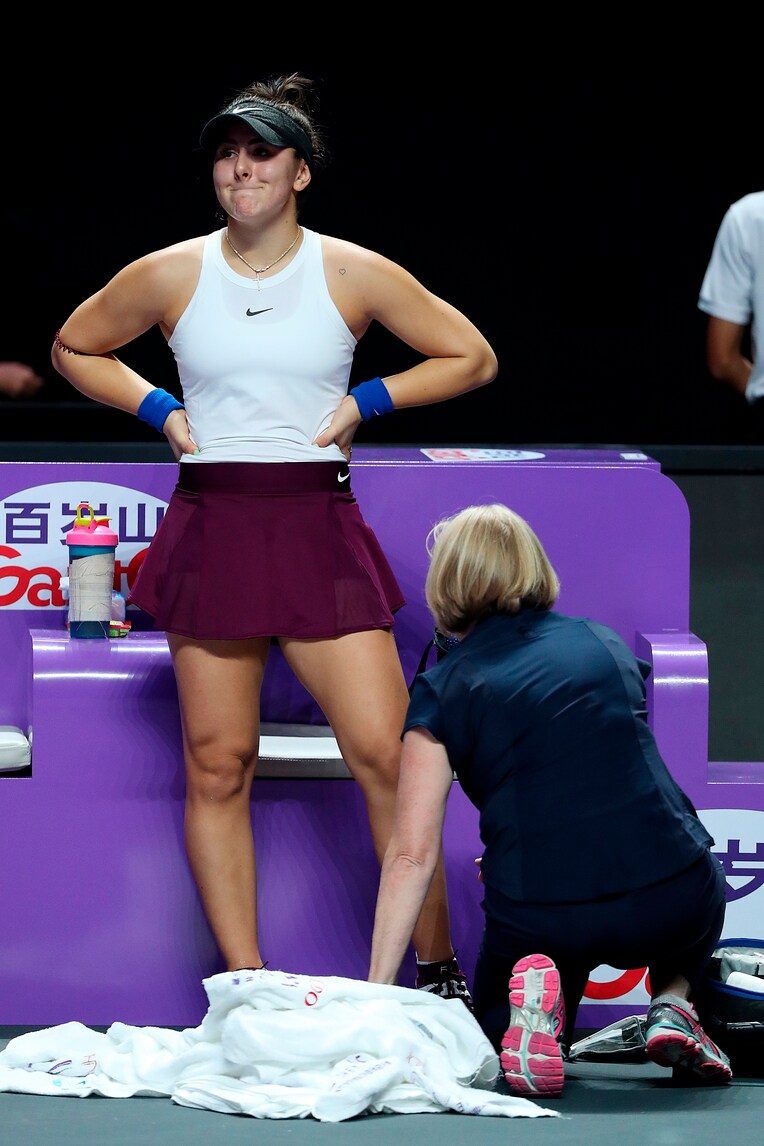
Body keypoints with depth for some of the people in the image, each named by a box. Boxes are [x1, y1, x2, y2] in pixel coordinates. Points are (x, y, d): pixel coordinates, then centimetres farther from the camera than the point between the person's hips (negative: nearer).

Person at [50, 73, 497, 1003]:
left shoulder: (353, 276, 1)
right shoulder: (169, 277, 3)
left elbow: (472, 358, 11)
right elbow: (73, 349, 20)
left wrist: (365, 401, 2)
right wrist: (159, 410, 6)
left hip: (317, 525, -1)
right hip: (210, 526, 1)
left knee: (385, 753, -8)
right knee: (217, 766, 1)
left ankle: (438, 968, 3)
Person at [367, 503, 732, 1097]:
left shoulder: (443, 690, 6)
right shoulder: (605, 644, 16)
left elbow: (412, 854, -1)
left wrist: (376, 994, 2)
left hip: (540, 921, -2)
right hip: (672, 909, 2)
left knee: (494, 1025, 30)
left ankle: (535, 1005, -5)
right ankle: (675, 1004, 10)